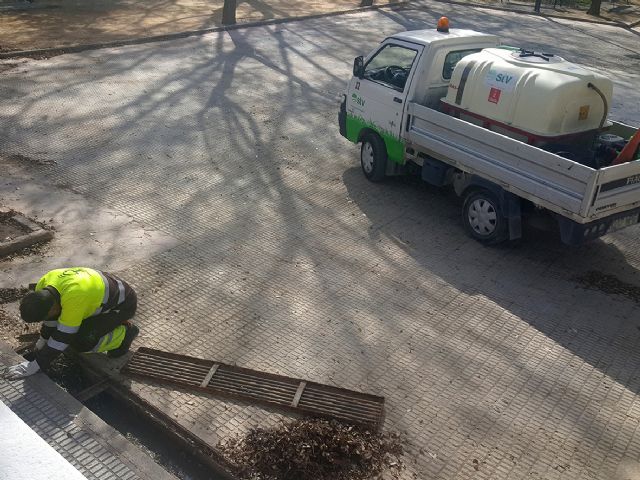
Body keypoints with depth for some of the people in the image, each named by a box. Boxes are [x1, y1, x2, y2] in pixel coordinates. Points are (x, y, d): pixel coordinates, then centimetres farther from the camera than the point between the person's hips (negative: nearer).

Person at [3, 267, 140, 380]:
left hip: (122, 303, -8)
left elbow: (63, 337, -32)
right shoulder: (45, 284, -15)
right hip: (103, 291, 8)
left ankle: (124, 332, -1)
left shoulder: (73, 297, -40)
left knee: (82, 342, -22)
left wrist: (35, 365, -29)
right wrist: (43, 340, 14)